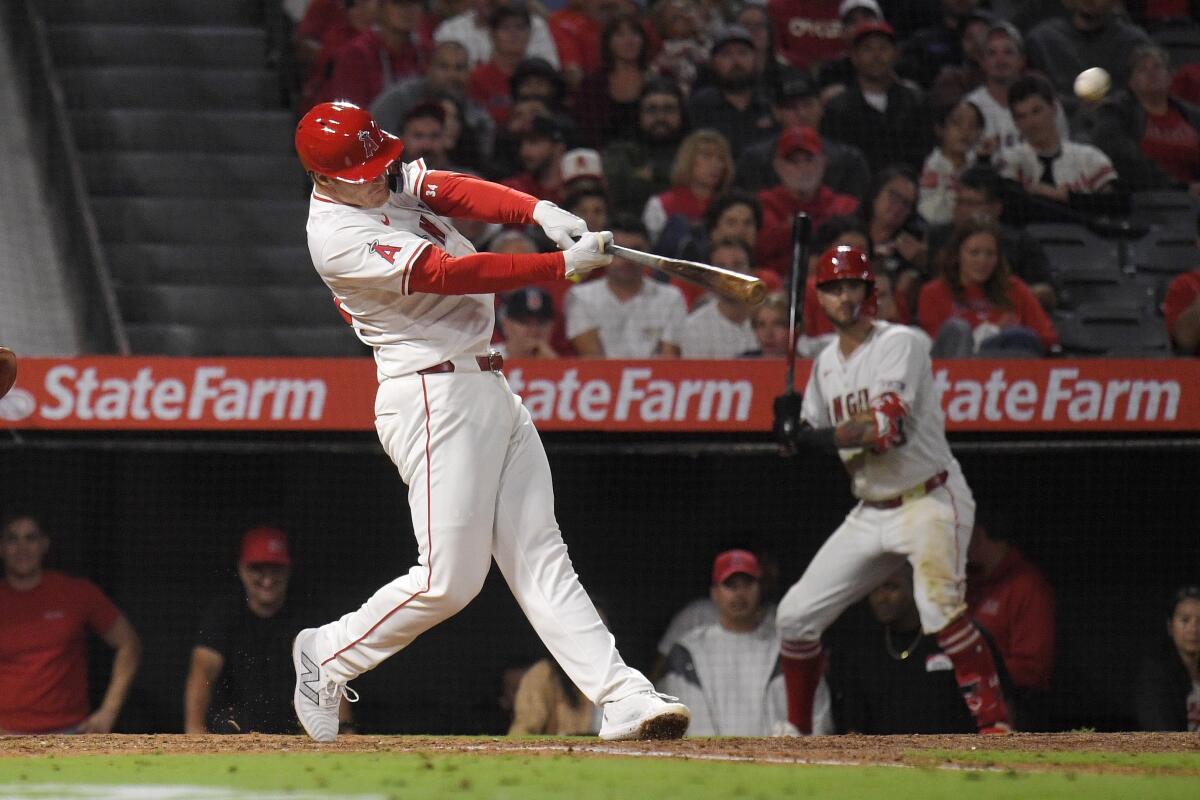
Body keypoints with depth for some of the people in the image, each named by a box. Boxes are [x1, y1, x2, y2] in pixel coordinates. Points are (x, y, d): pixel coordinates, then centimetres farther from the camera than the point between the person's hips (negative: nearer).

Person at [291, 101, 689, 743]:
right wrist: (564, 265, -23)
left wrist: (538, 210, -21)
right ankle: (328, 655, 14)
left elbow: (458, 192, -2)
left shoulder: (389, 179, 10)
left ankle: (621, 697, -4)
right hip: (433, 396, -9)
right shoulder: (339, 237, -17)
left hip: (487, 387, 9)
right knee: (449, 580, -8)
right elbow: (448, 274, -22)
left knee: (540, 558, 2)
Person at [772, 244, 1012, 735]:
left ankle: (995, 724, -28)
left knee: (939, 608, -29)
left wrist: (814, 436, -27)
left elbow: (888, 424, -25)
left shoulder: (898, 344, -12)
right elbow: (814, 438, 14)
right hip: (871, 513, 8)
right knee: (796, 615, 5)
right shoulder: (826, 363, 11)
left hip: (931, 502, -7)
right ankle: (796, 729, 21)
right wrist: (792, 423, -9)